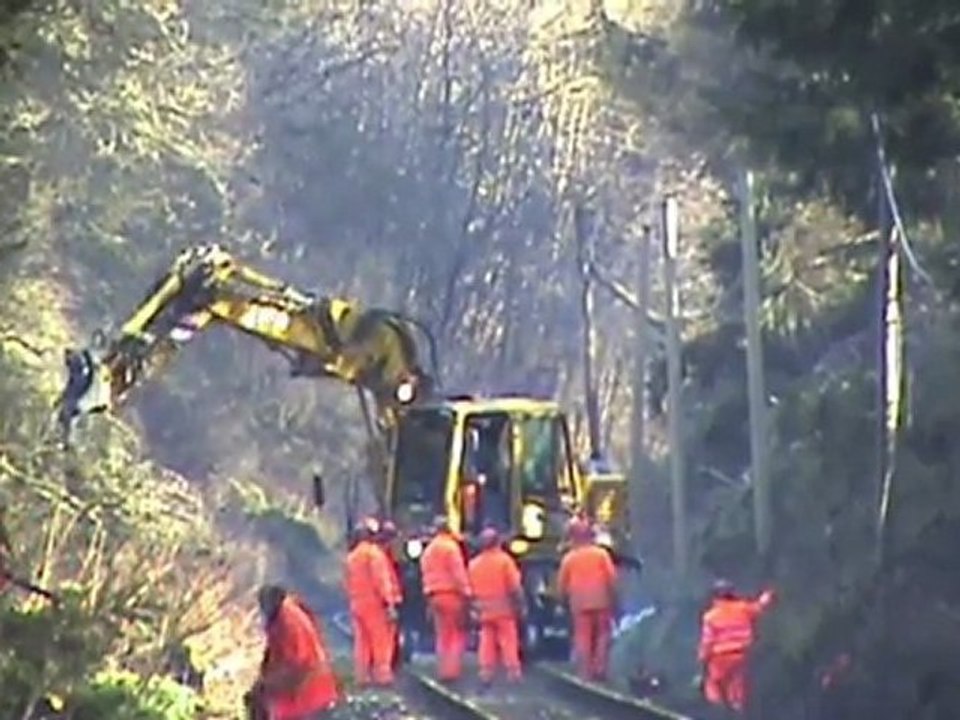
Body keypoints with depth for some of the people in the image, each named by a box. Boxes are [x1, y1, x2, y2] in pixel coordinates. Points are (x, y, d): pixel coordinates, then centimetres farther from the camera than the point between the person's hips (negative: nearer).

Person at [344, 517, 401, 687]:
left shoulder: (351, 557, 13)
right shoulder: (374, 553, -9)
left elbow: (348, 583, 13)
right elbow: (382, 580, -16)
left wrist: (353, 601, 14)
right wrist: (389, 603, -17)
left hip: (357, 604, 7)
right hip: (375, 603, -7)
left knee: (362, 641, 9)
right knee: (381, 640, -2)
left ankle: (361, 676, 7)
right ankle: (382, 675, -5)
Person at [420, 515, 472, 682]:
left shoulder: (428, 550, 13)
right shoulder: (451, 547, -9)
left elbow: (425, 575, 12)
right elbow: (458, 572, -14)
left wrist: (429, 597, 12)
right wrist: (465, 593, -12)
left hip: (434, 595, 7)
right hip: (452, 594, -7)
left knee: (443, 636, 12)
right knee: (458, 635, -2)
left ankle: (443, 671, 9)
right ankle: (453, 669, -12)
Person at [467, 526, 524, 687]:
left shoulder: (473, 564, 5)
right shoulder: (504, 560, -8)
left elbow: (470, 590, 5)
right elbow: (515, 587, -11)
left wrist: (476, 608, 11)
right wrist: (519, 606, -3)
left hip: (484, 611, 4)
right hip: (504, 609, -4)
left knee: (487, 643, 7)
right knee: (508, 642, -1)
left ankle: (486, 673, 3)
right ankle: (513, 672, -5)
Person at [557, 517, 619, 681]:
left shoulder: (569, 558, 1)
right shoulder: (601, 554, -1)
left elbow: (561, 584, 1)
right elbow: (612, 578, -5)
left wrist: (566, 597, 17)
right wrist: (614, 599, 3)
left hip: (579, 604, 0)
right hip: (601, 601, 0)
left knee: (582, 637, 3)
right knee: (602, 634, 9)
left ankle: (585, 672, -1)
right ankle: (600, 669, 1)